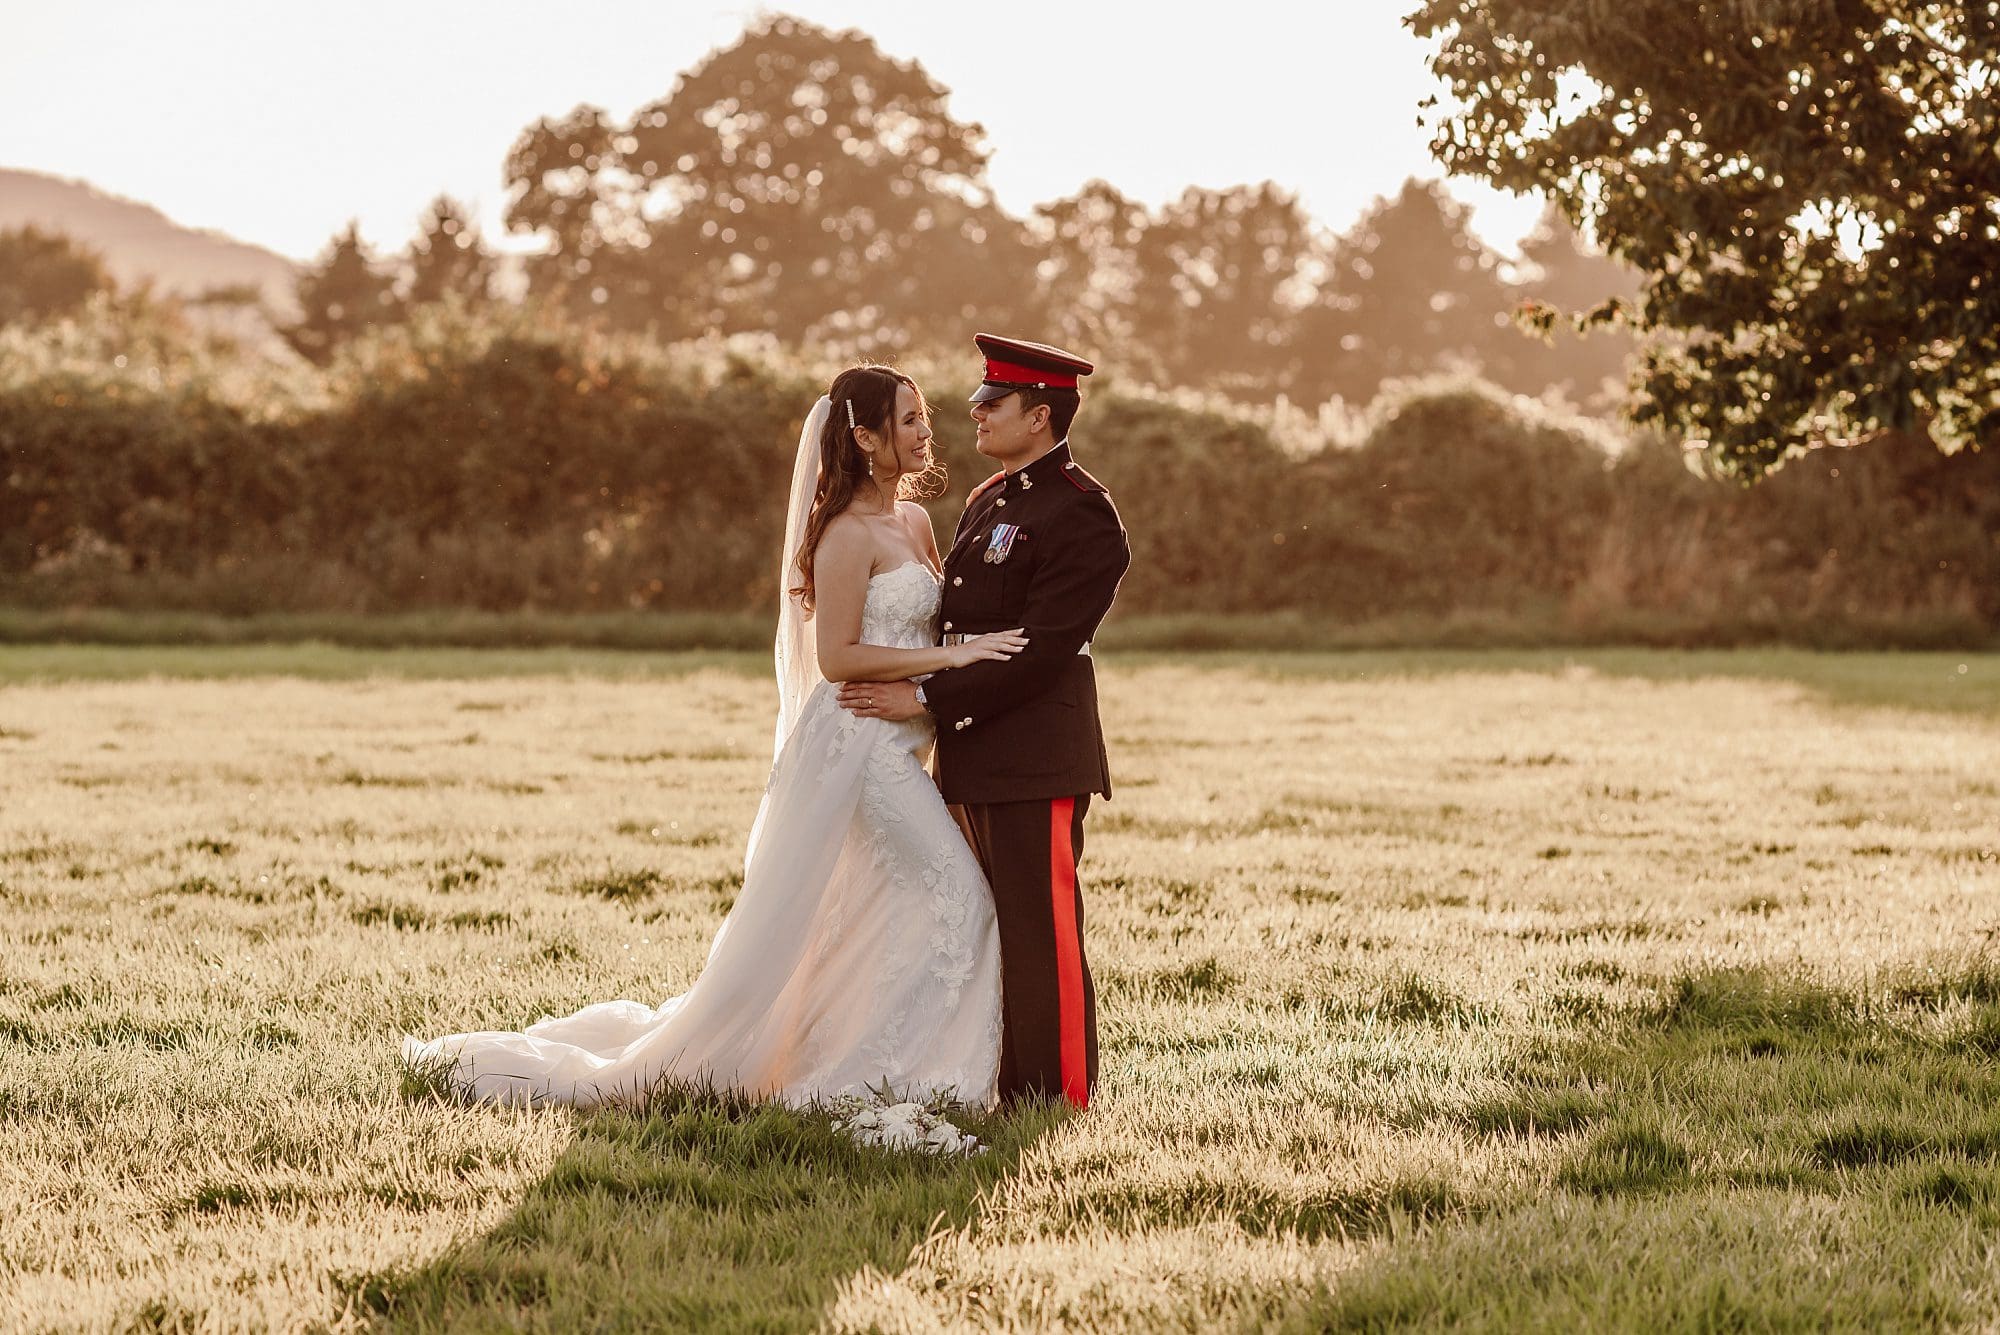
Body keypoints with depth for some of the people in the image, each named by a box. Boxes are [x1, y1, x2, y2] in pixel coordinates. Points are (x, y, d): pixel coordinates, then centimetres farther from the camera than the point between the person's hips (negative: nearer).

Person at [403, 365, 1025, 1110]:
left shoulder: (914, 523, 12)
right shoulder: (849, 534, -15)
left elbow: (937, 620, 24)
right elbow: (838, 659, -19)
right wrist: (950, 656, -21)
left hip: (893, 748, 9)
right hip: (857, 746, -9)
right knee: (955, 890, -11)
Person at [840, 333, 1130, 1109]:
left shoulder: (1080, 514, -13)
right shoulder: (988, 501, 17)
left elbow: (1042, 649, -19)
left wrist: (927, 699, -18)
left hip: (1038, 754, -9)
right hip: (980, 754, 9)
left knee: (1042, 931, -6)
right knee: (1001, 926, 12)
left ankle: (1061, 1096, 0)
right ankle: (1016, 1091, 19)